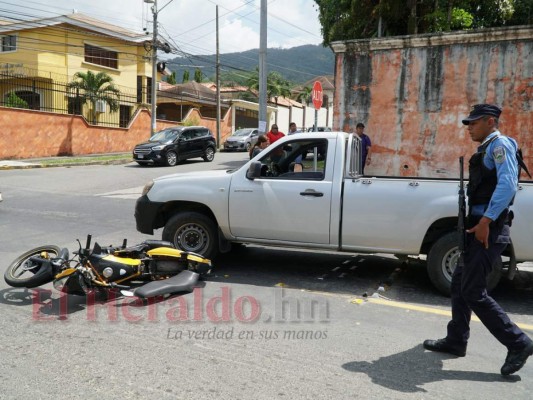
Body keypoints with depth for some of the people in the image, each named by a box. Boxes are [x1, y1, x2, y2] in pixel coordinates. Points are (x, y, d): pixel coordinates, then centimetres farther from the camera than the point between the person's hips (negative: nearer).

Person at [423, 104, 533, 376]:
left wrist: (486, 220, -27)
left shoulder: (500, 144, -10)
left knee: (473, 291, -7)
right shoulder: (486, 149, 18)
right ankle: (456, 341, 25)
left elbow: (508, 183, -24)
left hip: (489, 229, -10)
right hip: (479, 226, 10)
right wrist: (474, 222, 12)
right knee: (460, 283, 14)